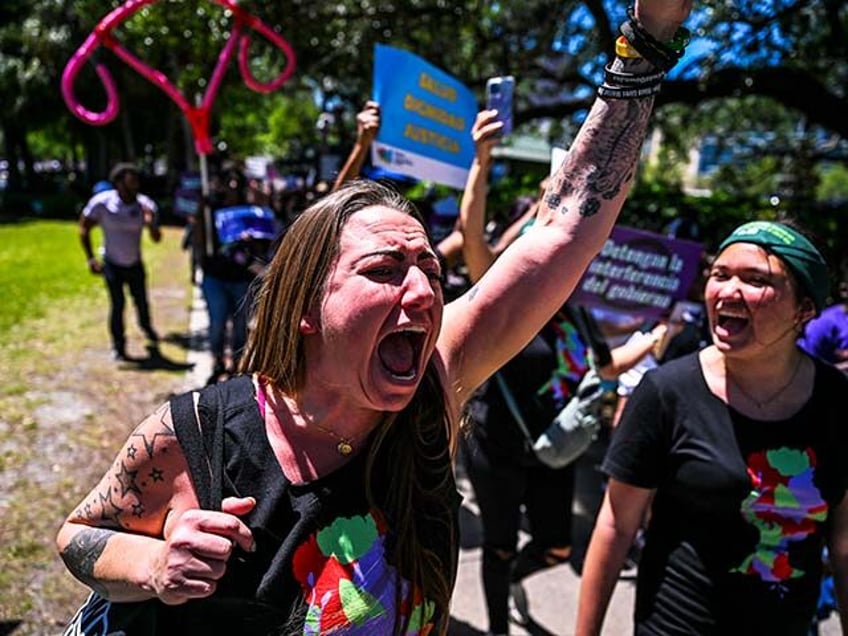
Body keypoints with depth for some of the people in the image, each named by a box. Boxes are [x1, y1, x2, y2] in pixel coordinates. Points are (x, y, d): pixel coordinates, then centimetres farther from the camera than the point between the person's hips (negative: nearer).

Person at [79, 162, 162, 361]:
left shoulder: (145, 205, -15)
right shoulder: (102, 203, -20)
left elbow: (156, 239, -16)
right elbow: (84, 228, -6)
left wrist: (151, 224, -37)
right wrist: (91, 258, -10)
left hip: (135, 263, 2)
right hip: (112, 263, -2)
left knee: (141, 300, 11)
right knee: (117, 303, -7)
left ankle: (147, 328, 42)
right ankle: (118, 346, 10)